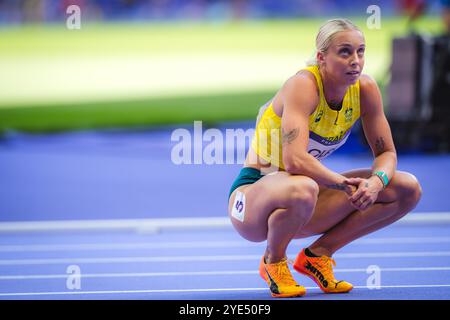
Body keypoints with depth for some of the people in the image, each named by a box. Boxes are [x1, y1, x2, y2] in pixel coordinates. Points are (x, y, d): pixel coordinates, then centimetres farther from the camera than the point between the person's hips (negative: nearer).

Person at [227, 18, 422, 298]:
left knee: (407, 188, -6)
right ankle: (273, 261, -10)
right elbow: (295, 160, -36)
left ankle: (318, 254, 3)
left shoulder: (366, 89, -6)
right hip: (254, 190, -7)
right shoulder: (303, 85, -25)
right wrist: (346, 184, -29)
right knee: (302, 189, -43)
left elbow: (387, 152, 2)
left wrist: (376, 180, -20)